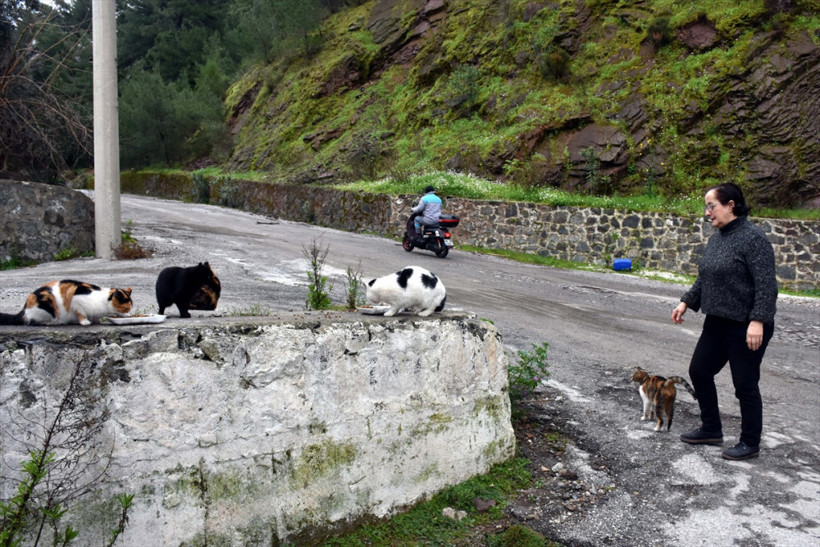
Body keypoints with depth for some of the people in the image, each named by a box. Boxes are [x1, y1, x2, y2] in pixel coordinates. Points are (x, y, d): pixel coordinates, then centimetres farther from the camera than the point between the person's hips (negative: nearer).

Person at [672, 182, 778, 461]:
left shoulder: (752, 237, -17)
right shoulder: (716, 238, 10)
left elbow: (766, 284, -22)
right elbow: (704, 279, 20)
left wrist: (758, 321, -27)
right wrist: (686, 302, 15)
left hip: (746, 327, -9)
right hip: (716, 323, 9)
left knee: (745, 384, 2)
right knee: (699, 371, 14)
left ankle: (750, 443, 19)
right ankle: (711, 430, 30)